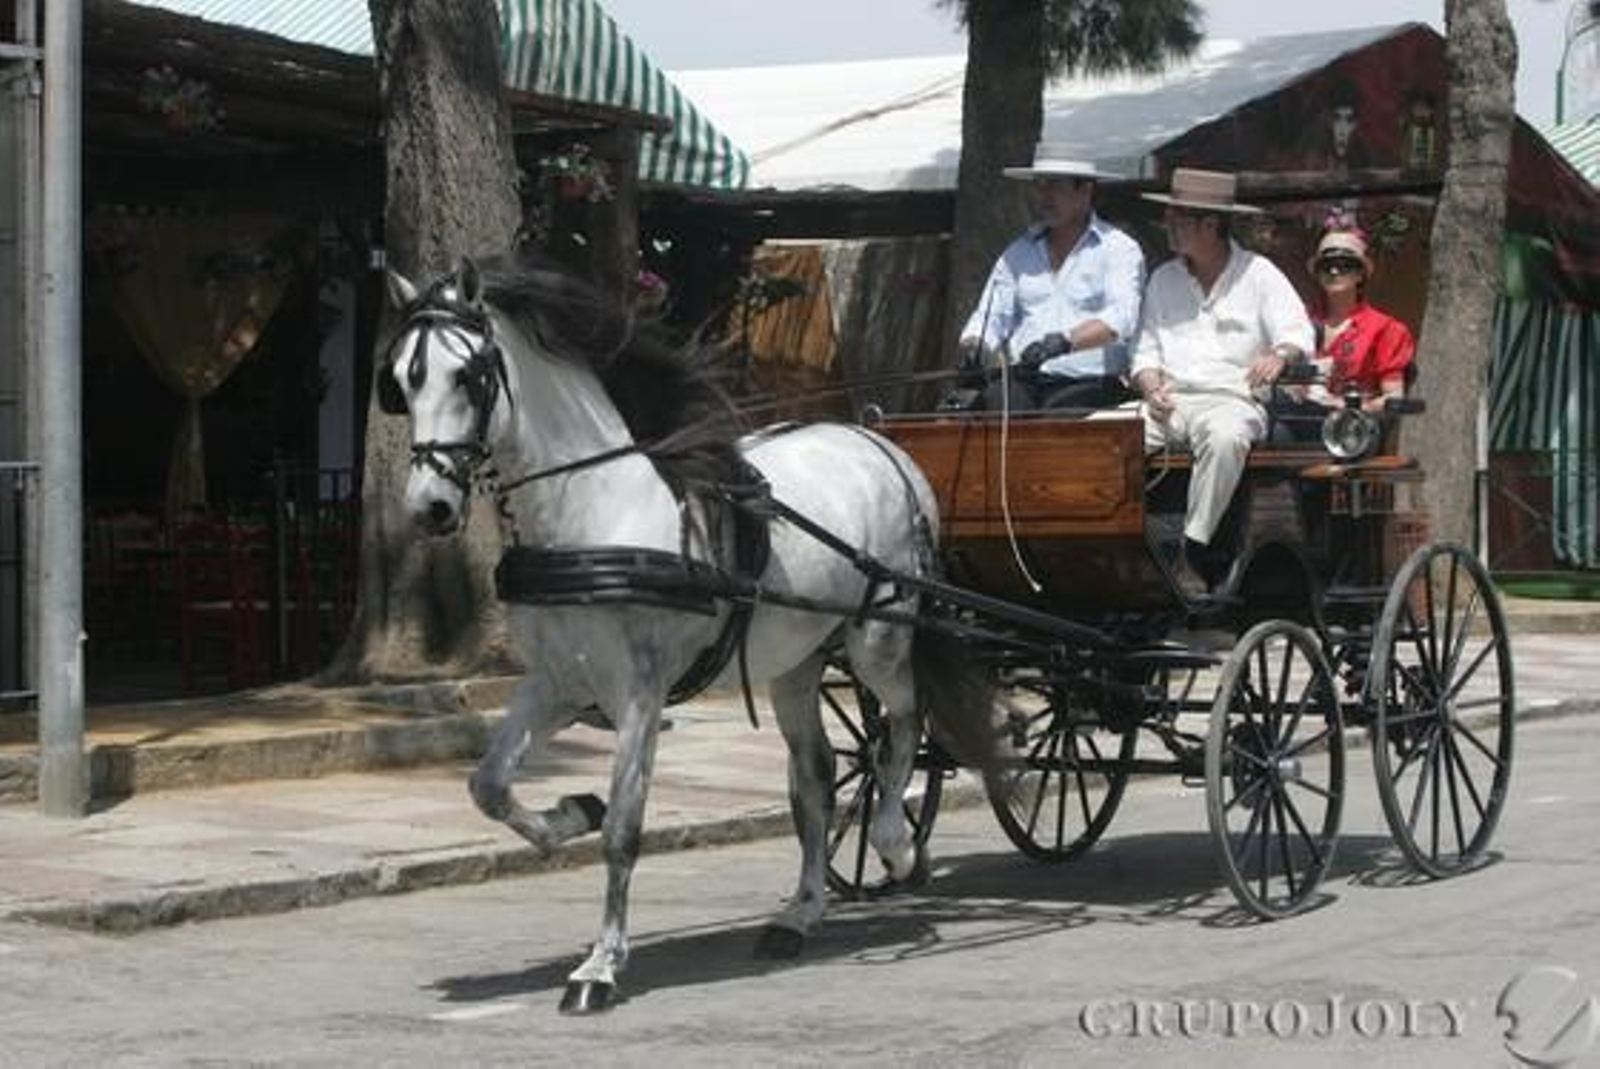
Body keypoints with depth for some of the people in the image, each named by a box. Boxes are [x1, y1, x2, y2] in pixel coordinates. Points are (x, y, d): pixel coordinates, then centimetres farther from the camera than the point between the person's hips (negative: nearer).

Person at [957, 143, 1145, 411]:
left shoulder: (1119, 249, 5)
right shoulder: (1018, 253, 21)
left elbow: (1121, 318, -12)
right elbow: (991, 318, 17)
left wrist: (1065, 341, -28)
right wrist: (974, 347, -7)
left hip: (1089, 384, -4)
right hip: (1024, 383, 4)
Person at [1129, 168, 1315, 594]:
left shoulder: (1258, 274, 7)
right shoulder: (1163, 279, 19)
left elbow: (1298, 333, -3)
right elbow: (1147, 349, 17)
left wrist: (1279, 355, -27)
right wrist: (1151, 387, -5)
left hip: (1231, 400, -4)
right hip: (1170, 402, 4)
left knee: (1225, 437, -40)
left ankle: (1193, 552, -35)